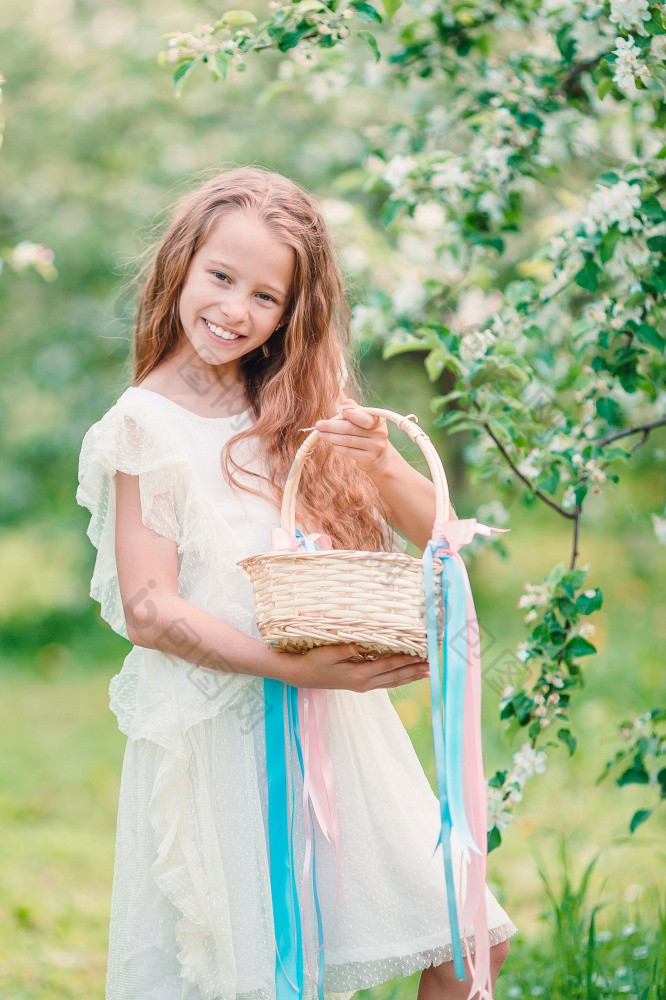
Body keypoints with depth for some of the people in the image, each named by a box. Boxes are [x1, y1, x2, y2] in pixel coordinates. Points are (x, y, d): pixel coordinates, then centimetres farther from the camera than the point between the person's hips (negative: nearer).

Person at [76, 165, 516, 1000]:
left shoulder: (306, 410, 9)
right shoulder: (148, 425, -6)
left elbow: (434, 532, 7)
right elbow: (148, 611, -13)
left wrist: (379, 465, -14)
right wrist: (293, 668, -23)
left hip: (337, 711, 5)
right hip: (221, 729, -5)